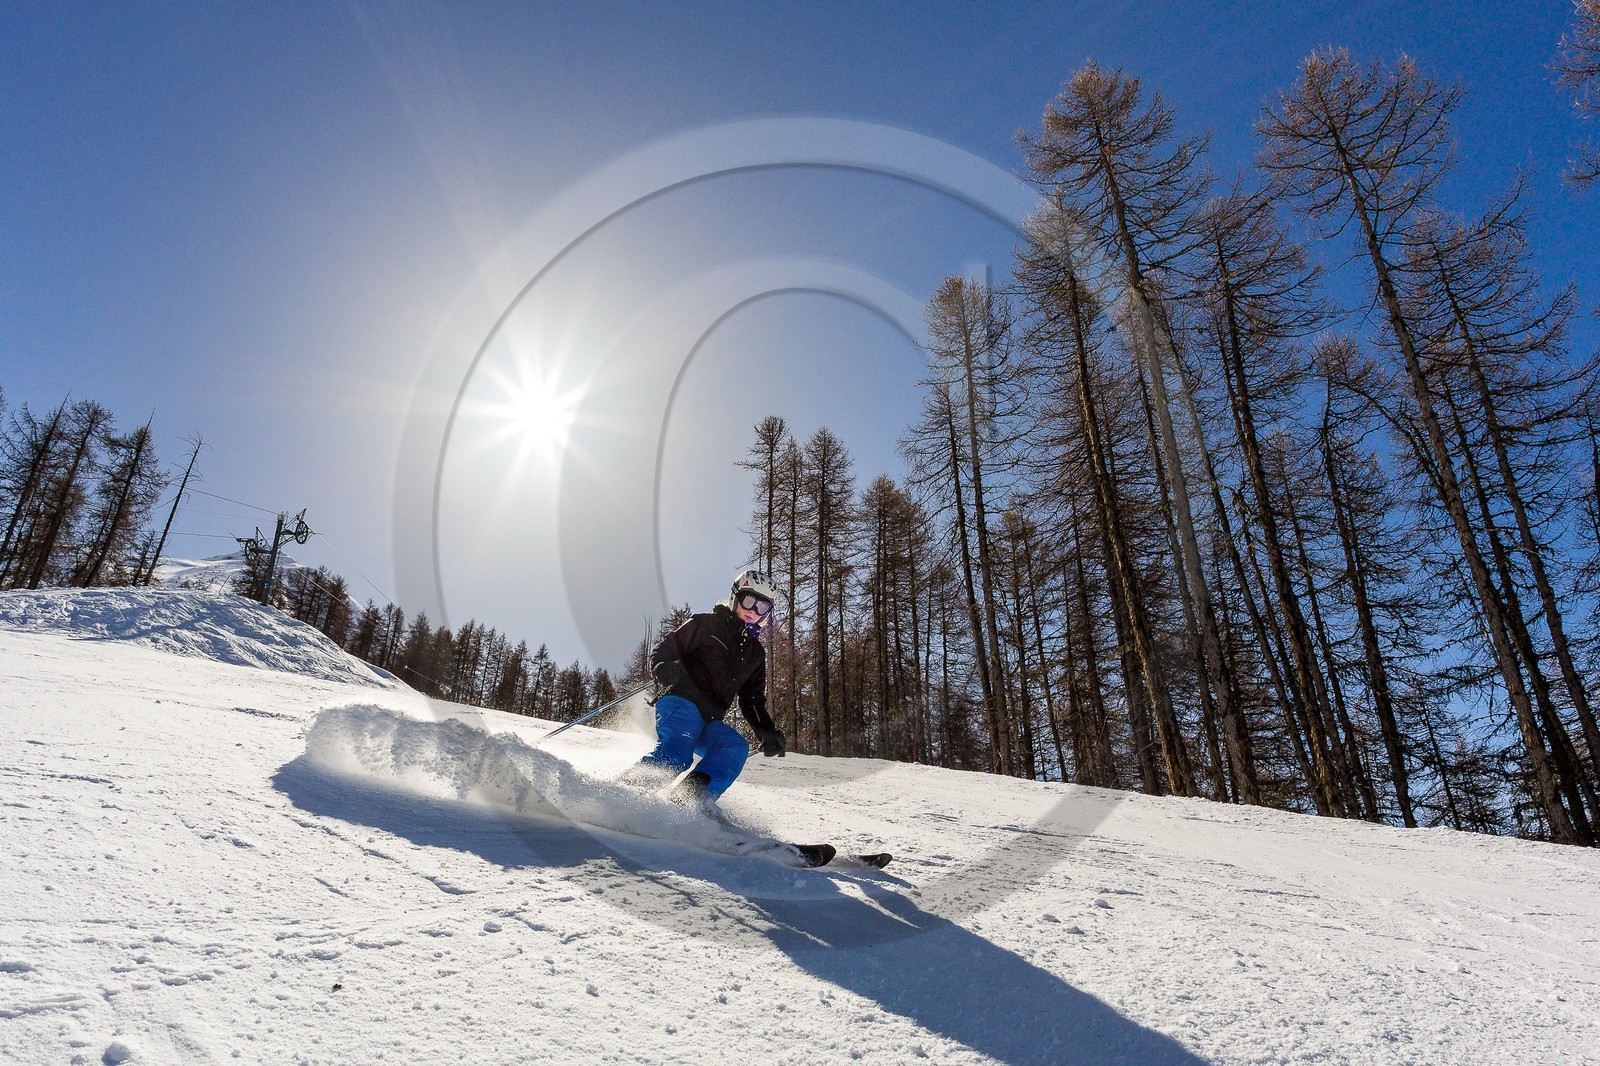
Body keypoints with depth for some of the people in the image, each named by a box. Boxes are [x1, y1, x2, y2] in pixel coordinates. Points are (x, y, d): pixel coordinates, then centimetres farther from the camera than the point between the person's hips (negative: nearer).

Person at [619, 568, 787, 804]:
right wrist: (663, 667, -23)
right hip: (680, 703, -5)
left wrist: (766, 732, 7)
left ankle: (693, 795, -38)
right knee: (675, 755, -31)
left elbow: (752, 700, 25)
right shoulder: (706, 624, 6)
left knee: (736, 746, -24)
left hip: (709, 723, 5)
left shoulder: (755, 653, 23)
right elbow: (666, 648, 1)